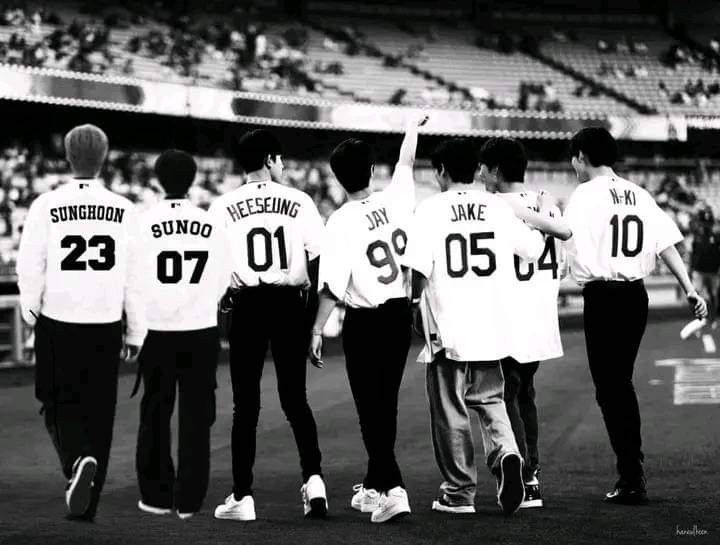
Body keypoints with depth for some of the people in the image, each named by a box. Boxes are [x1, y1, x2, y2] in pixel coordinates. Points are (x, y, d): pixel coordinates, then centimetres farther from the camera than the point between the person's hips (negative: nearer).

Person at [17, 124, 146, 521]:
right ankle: (87, 505, 14)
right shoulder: (123, 210, -1)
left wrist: (30, 310, 13)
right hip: (105, 326, 2)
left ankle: (78, 460, -17)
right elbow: (134, 275, 1)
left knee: (60, 407, 12)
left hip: (58, 324, -2)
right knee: (98, 411, 11)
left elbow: (30, 266, -7)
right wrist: (136, 332, 9)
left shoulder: (47, 206, -7)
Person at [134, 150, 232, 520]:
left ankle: (157, 496, 15)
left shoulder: (144, 223, -9)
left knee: (155, 415, 11)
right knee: (195, 417, 7)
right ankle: (189, 500, 8)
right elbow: (223, 283, 6)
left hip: (157, 332, -1)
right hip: (202, 331, 1)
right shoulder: (213, 226, -2)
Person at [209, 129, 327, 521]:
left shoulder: (223, 207, 0)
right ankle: (313, 478, -1)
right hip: (291, 304, 1)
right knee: (295, 398, 13)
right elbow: (318, 262, 1)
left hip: (247, 307, -1)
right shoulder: (299, 202, 2)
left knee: (246, 404, 5)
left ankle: (242, 497, 5)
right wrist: (316, 319, 8)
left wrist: (223, 299, 14)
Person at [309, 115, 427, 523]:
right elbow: (406, 163, 18)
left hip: (364, 321, -5)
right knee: (386, 404, 15)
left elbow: (332, 285, -17)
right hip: (401, 315, 5)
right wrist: (413, 129, 36)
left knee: (371, 409, -1)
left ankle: (393, 488, -15)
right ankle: (374, 487, 27)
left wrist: (318, 329, -9)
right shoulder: (396, 200, -3)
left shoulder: (342, 221, -15)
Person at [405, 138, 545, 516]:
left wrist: (414, 302, 2)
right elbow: (533, 249, 15)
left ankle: (459, 492, 13)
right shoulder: (497, 207, 4)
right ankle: (506, 453, -9)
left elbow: (418, 269, -15)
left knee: (450, 412, 8)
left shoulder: (431, 209, -7)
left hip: (447, 328, -4)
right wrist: (541, 229, 37)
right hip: (493, 327, 4)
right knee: (490, 400, 18)